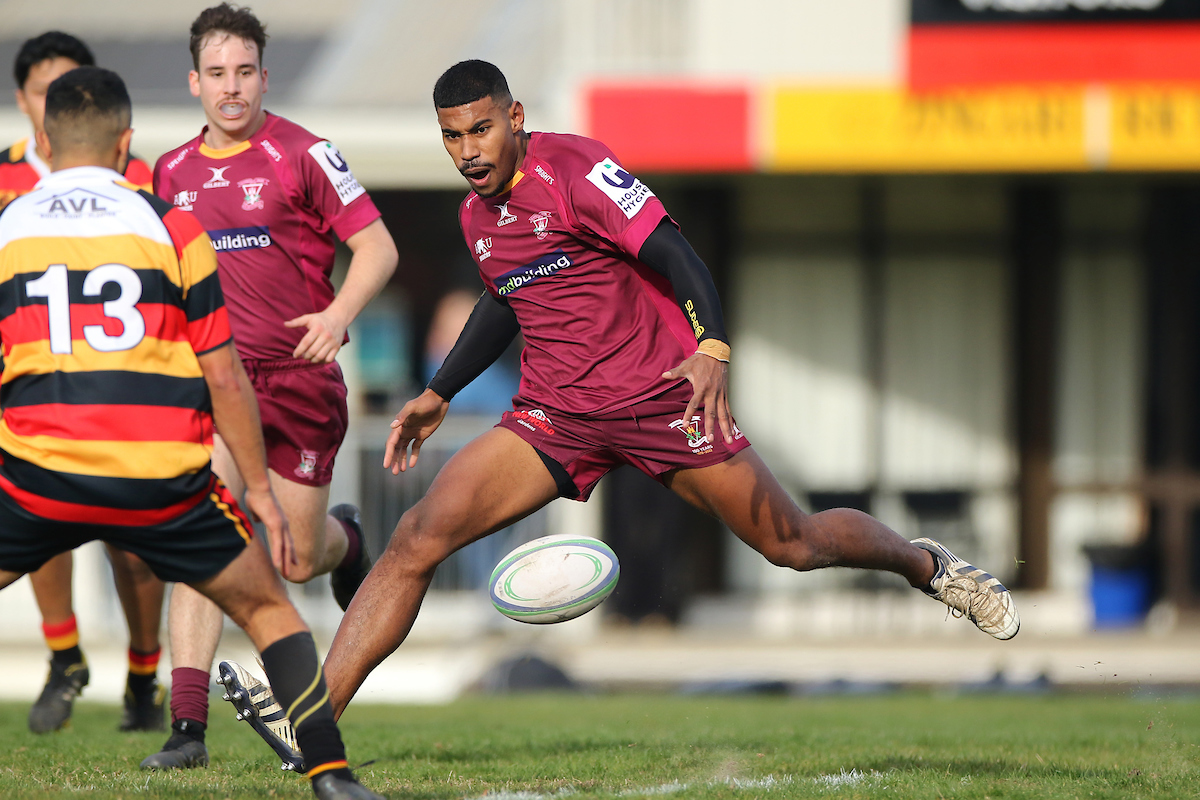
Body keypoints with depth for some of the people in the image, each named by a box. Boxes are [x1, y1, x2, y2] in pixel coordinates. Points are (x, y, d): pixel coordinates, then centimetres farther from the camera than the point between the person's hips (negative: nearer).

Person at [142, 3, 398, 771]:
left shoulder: (302, 154, -5)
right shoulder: (173, 173, 9)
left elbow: (377, 247, -6)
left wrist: (338, 314, -21)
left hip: (299, 376, -2)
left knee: (297, 560, 6)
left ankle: (345, 540, 46)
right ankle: (188, 725, -18)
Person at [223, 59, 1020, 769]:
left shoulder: (573, 167, -13)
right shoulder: (476, 216, 9)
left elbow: (672, 253, -20)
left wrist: (713, 348, -36)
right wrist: (439, 395, 27)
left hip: (662, 400, -5)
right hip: (552, 416, 5)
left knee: (796, 544, 1)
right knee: (417, 538, -13)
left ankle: (928, 564, 33)